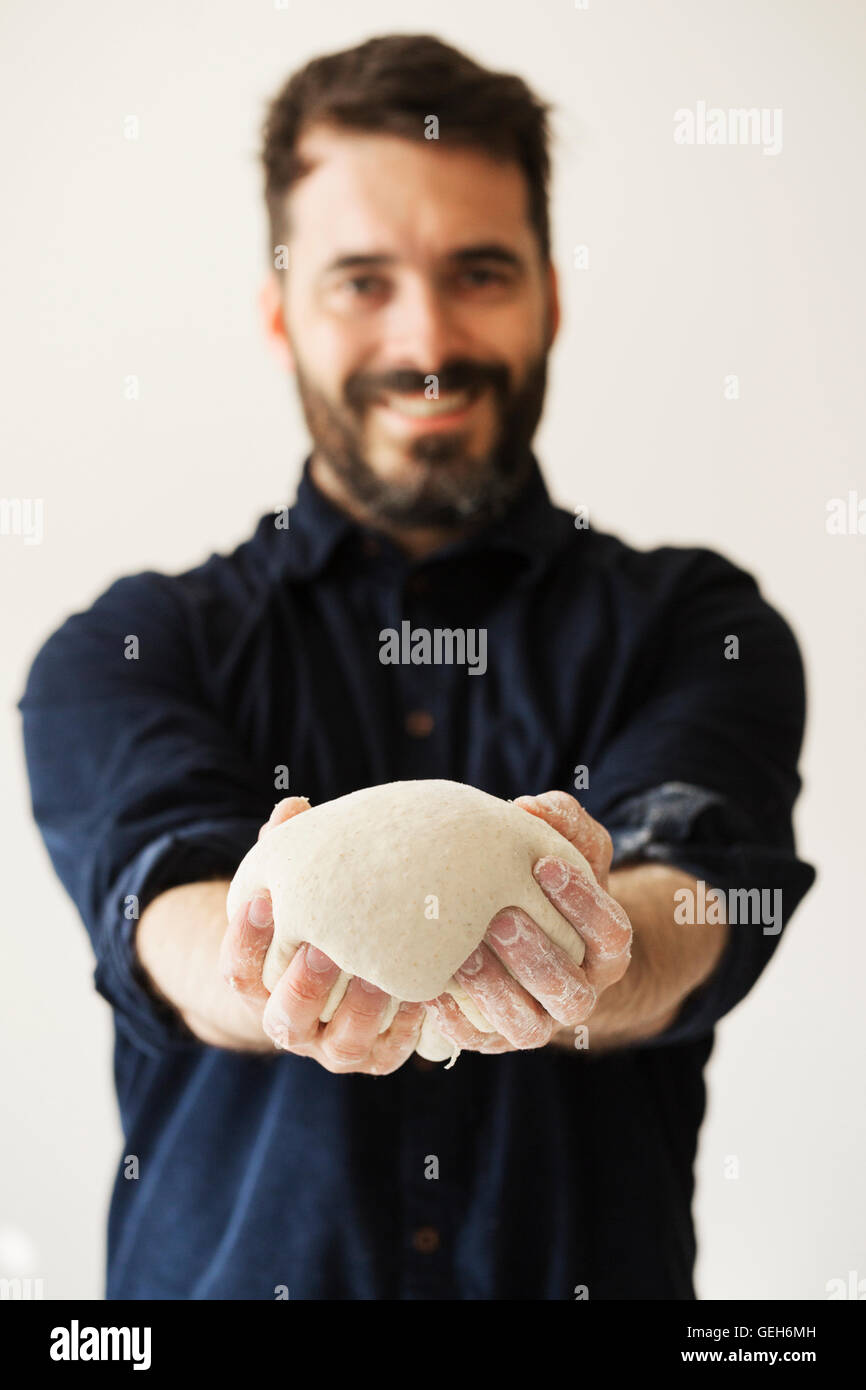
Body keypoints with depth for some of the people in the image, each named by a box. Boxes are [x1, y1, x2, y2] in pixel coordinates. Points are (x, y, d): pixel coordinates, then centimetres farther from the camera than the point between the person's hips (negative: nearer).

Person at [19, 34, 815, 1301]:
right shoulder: (126, 649, 5)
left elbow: (697, 893, -12)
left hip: (596, 1270, 0)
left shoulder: (695, 625, 5)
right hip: (224, 1275, 0)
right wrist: (299, 968, -32)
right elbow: (161, 896, -12)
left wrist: (581, 958, -32)